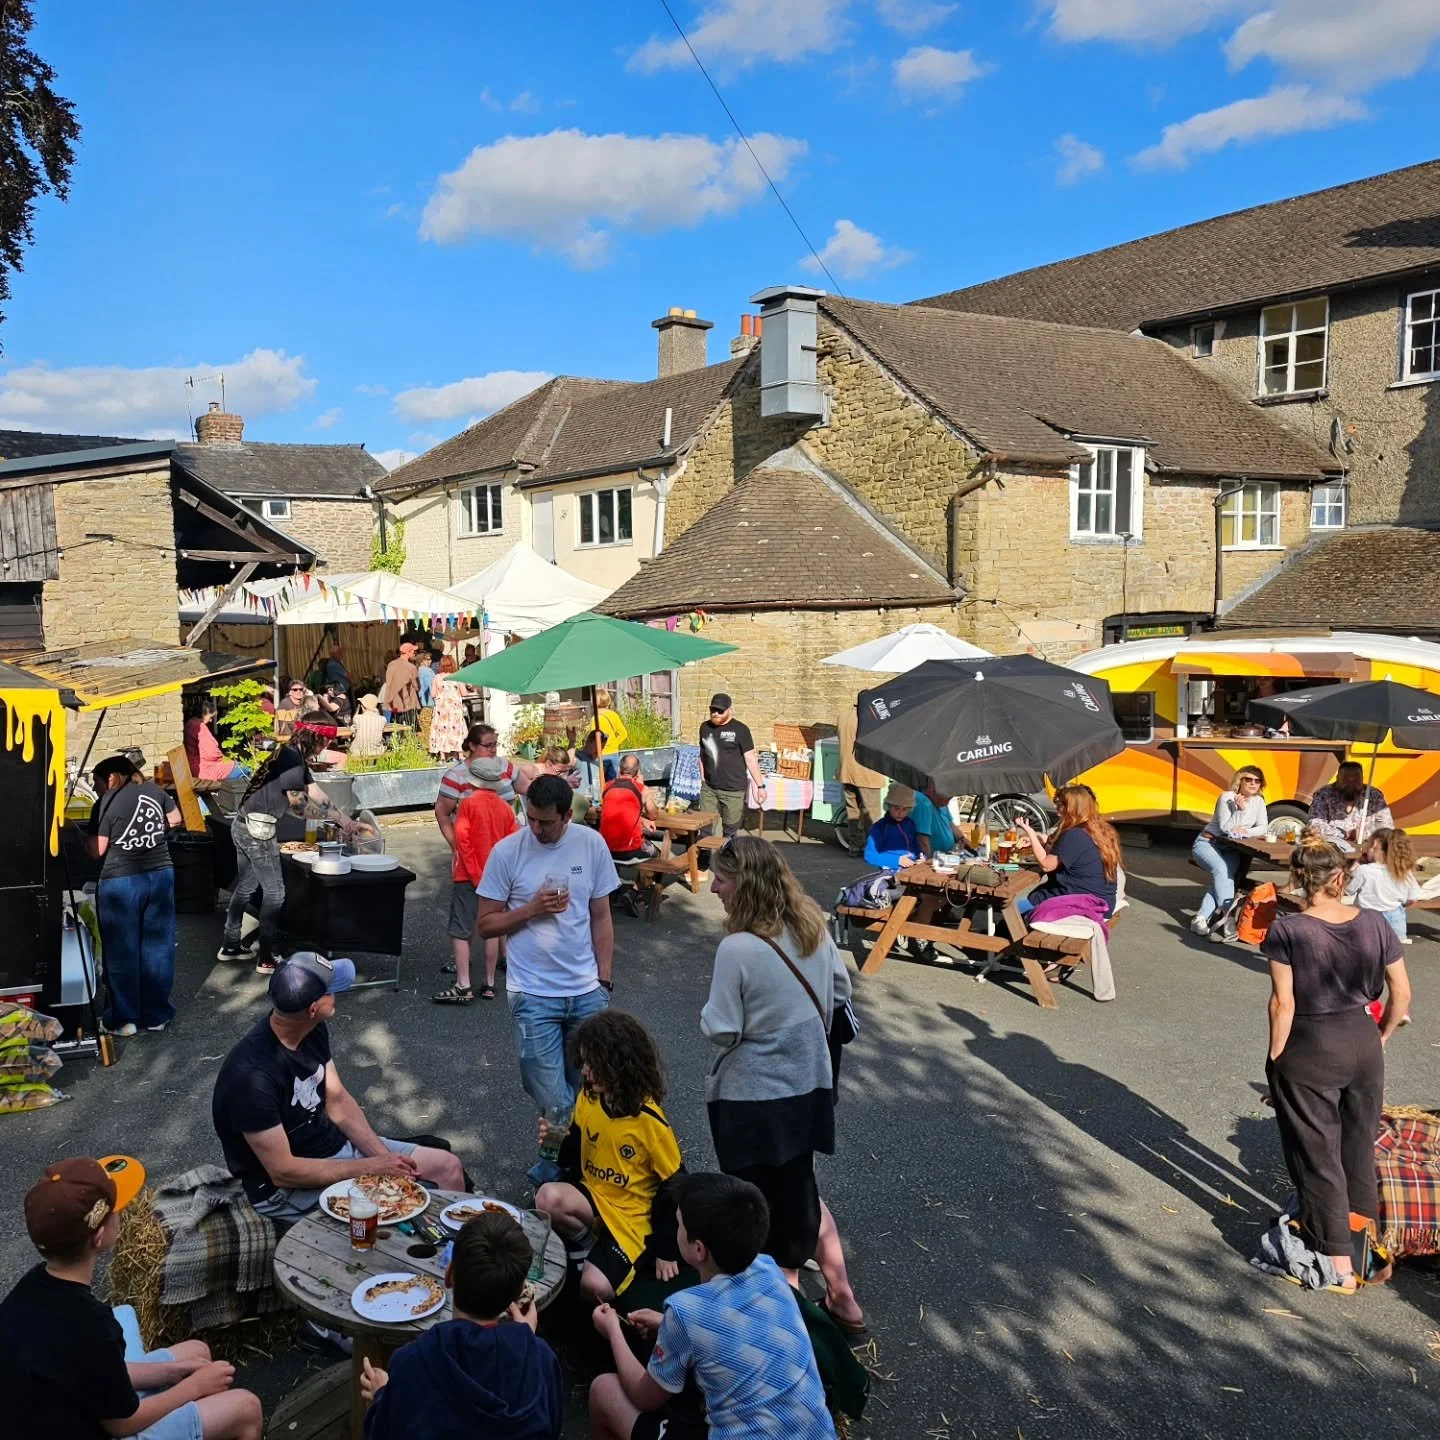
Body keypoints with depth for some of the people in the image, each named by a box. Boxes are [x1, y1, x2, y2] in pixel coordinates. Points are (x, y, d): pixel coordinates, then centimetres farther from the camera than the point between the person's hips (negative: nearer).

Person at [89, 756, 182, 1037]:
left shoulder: (107, 803, -9)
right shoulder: (154, 790, 5)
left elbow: (97, 850, -9)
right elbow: (175, 819, 18)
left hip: (121, 882, -5)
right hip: (161, 875, 5)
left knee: (121, 951, 7)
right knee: (157, 946, 11)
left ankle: (122, 1019, 16)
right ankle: (156, 1014, 19)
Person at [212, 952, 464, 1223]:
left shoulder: (314, 1029, -6)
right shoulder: (253, 1075, -31)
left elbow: (338, 1101, 3)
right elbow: (283, 1172, -26)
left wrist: (386, 1157, -9)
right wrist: (371, 1167, -19)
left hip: (336, 1145, 8)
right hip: (286, 1188, -8)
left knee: (447, 1166, 6)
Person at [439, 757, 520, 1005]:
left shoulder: (469, 803, -10)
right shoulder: (505, 807, 1)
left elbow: (462, 838, -16)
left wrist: (474, 875, -11)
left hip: (469, 875, -4)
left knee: (460, 931, 0)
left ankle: (463, 987, -3)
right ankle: (489, 984, 15)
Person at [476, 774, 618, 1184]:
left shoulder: (591, 844, 0)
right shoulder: (507, 851, -6)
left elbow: (601, 917, 7)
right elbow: (485, 925, -1)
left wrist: (604, 980, 5)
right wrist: (532, 909, -16)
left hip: (587, 991, 3)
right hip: (533, 994, -2)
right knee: (553, 1099, -5)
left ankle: (555, 1169, 32)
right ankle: (558, 1167, 21)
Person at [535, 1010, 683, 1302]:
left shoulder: (649, 1120, -20)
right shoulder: (587, 1098, -4)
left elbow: (673, 1187, -11)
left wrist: (666, 1251, -5)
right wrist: (557, 1144, -14)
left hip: (633, 1215, -5)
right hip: (592, 1196, 5)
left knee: (595, 1286, -26)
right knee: (548, 1197, -28)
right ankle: (581, 1240, 0)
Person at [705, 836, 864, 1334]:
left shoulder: (738, 948, -24)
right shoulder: (815, 927, -3)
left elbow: (721, 1031, -19)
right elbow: (840, 990, 10)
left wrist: (709, 1013, 1)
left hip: (753, 1097, -7)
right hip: (810, 1084, 7)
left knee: (762, 1211, 14)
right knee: (800, 1192, 26)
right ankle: (841, 1298, 34)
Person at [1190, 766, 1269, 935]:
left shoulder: (1258, 801, 5)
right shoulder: (1227, 797, -13)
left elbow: (1263, 828, 1)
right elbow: (1226, 828, -17)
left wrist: (1246, 832, -18)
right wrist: (1240, 809, -28)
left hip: (1231, 850, 4)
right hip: (1207, 843, -4)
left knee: (1226, 873, -26)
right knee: (1220, 869, -34)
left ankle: (1202, 917, -30)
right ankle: (1227, 913, -38)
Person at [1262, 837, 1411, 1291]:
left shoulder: (1287, 931, -17)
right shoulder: (1375, 924, -6)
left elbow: (1283, 1003, -17)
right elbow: (1402, 993, 0)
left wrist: (1275, 1057, -6)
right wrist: (1382, 1035, 16)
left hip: (1309, 1049, -4)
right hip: (1362, 1042, 4)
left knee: (1317, 1154, 7)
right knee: (1359, 1148, 21)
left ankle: (1339, 1264, 12)